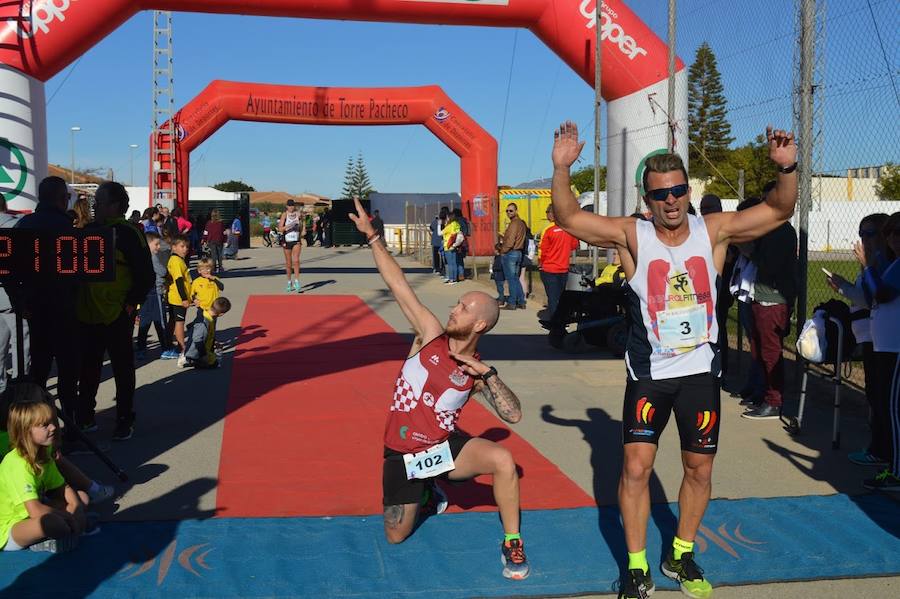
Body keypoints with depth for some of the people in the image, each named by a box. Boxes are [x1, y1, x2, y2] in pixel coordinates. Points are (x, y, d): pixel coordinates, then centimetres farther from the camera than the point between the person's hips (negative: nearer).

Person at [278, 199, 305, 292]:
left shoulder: (298, 214, 3)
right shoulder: (284, 215, -4)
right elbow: (280, 229, -9)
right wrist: (288, 226, -24)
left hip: (296, 240, 1)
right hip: (287, 240, -1)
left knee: (296, 261, -13)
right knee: (288, 263, 8)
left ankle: (297, 283, -14)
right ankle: (289, 283, 22)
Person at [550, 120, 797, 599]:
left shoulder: (713, 232, -5)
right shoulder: (632, 236, -9)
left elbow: (779, 211, -3)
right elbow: (568, 218, -16)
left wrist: (786, 168, -21)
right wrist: (561, 168, -31)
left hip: (701, 372, 2)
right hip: (648, 374, -2)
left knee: (699, 469, 12)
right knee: (636, 468, -6)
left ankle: (680, 556, 33)